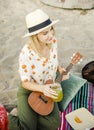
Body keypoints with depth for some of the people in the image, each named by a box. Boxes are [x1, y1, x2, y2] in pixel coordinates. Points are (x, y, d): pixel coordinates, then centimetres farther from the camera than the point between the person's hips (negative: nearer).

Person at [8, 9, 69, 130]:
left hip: (49, 89, 5)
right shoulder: (26, 53, -32)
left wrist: (60, 69, -12)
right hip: (29, 91, -5)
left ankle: (28, 116, 15)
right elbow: (25, 83, -20)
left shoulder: (52, 41, -15)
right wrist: (42, 88, -37)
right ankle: (7, 119, 16)